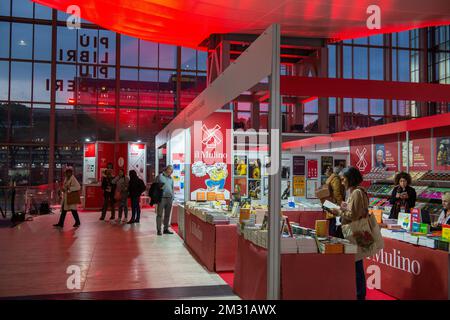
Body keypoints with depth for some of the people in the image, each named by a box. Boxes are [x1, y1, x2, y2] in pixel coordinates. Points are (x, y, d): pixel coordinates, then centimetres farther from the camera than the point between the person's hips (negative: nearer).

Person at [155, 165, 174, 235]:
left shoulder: (171, 178, 16)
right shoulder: (160, 176, 0)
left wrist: (172, 197, 11)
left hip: (169, 198, 6)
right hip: (162, 198, -6)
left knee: (167, 215, 10)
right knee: (159, 214, -3)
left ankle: (166, 229, 18)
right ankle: (159, 230, 0)